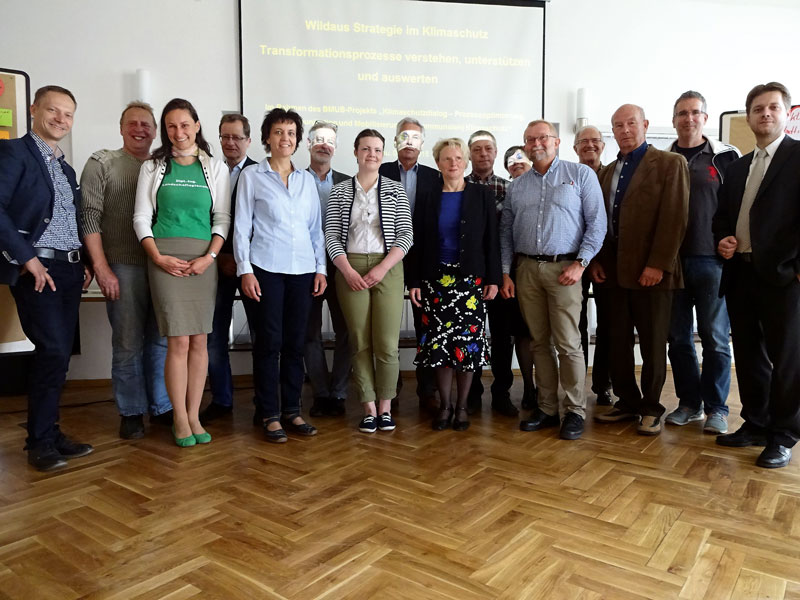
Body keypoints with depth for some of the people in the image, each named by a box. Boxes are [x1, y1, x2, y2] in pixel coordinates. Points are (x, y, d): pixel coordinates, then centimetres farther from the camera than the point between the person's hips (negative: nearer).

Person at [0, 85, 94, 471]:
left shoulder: (66, 168, 20)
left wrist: (84, 264, 10)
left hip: (69, 269, 7)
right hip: (36, 270, -7)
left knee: (58, 355, 9)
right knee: (53, 351, -10)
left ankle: (50, 434, 19)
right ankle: (40, 442, 5)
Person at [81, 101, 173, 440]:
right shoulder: (102, 164, 3)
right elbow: (89, 217, -4)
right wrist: (101, 267, -11)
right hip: (123, 268, -3)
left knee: (161, 341, 9)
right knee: (128, 344, 3)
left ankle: (162, 406, 22)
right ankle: (131, 413, 17)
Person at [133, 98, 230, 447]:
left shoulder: (215, 168, 11)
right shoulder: (153, 168, 10)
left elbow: (222, 218, 6)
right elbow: (141, 217, 6)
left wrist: (210, 256, -8)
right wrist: (158, 257, -8)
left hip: (203, 258, 1)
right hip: (165, 258, -1)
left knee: (199, 339, 2)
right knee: (178, 340, -6)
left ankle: (194, 416, 12)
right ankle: (180, 418, 5)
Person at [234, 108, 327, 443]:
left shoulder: (306, 179, 15)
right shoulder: (251, 176, 5)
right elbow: (242, 226, 2)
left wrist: (320, 268, 8)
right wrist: (245, 270, -6)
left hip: (303, 270, 3)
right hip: (266, 268, -3)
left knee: (295, 342, 6)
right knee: (269, 342, -1)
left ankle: (292, 411, 17)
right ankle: (270, 415, 10)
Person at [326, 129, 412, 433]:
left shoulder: (395, 190, 7)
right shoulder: (339, 191, 9)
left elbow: (405, 235, 1)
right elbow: (331, 236, 4)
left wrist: (382, 268, -11)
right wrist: (348, 271, -9)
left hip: (387, 268, 0)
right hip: (350, 270, 1)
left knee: (387, 344, -4)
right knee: (360, 343, 2)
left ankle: (385, 407, 11)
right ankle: (369, 408, 13)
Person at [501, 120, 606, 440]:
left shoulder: (581, 174, 3)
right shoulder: (516, 186, 15)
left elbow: (597, 222, -2)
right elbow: (506, 231, 14)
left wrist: (580, 263, -11)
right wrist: (506, 273, 7)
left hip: (564, 269, -4)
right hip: (526, 269, 4)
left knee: (568, 344, -5)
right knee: (540, 342, 9)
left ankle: (575, 411, 8)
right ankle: (547, 408, 18)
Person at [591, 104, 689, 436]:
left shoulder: (670, 163, -2)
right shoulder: (607, 171, 16)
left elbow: (675, 218, -10)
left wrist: (657, 265, -17)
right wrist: (596, 260, 3)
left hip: (650, 270, -5)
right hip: (614, 269, 5)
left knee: (652, 344, 5)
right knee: (618, 342, 10)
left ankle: (651, 408, 19)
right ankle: (627, 402, 23)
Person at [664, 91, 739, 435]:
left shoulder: (726, 157, 3)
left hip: (711, 260, -2)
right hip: (671, 260, 3)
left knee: (715, 338, 2)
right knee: (678, 336, 7)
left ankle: (716, 408, 14)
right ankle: (690, 403, 20)